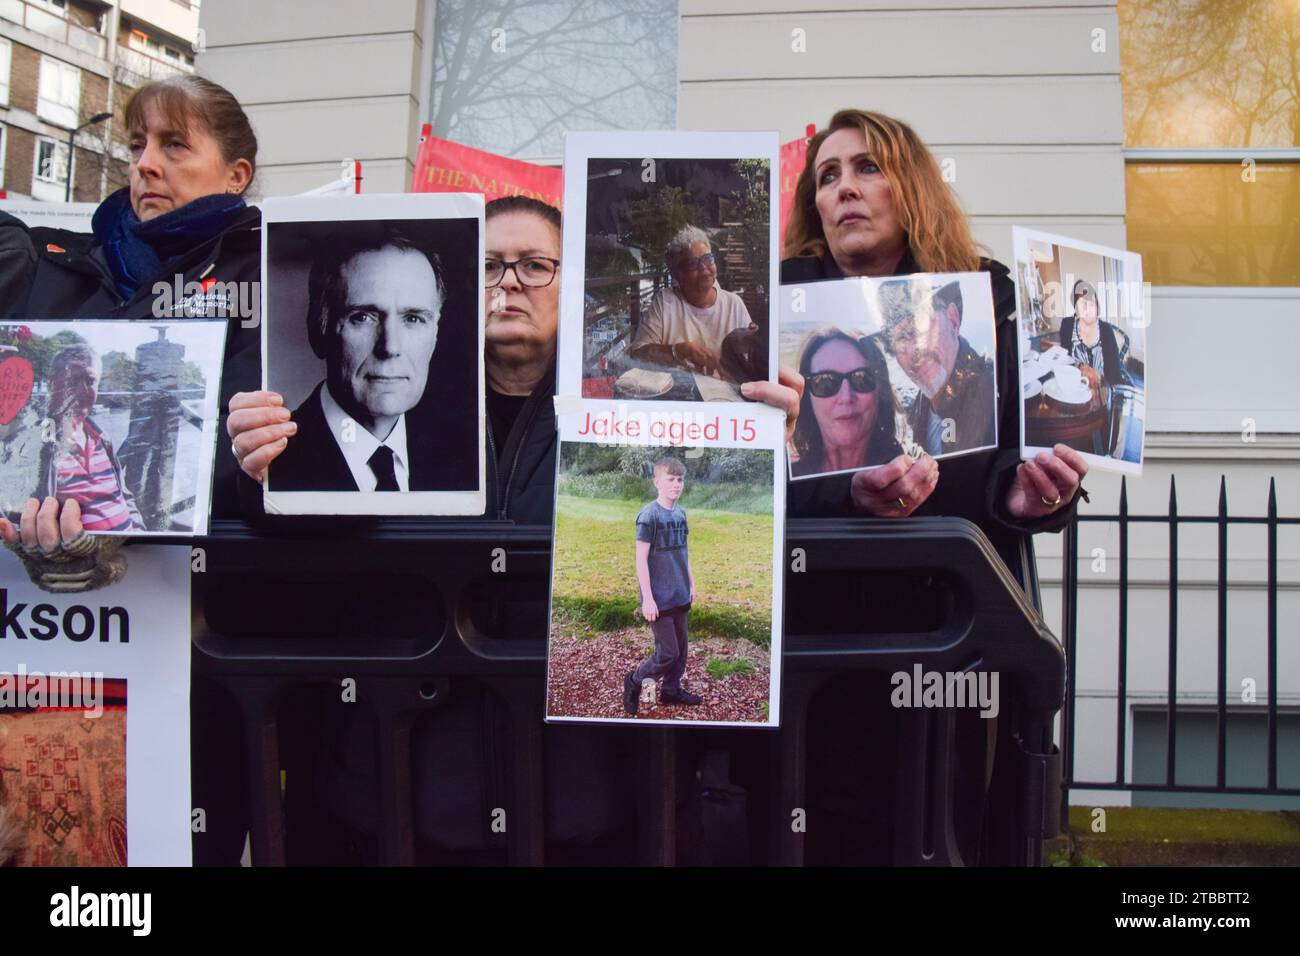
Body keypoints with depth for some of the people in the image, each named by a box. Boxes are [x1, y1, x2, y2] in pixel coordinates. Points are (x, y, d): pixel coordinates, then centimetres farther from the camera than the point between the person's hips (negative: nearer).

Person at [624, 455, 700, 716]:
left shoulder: (680, 513, 6)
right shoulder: (648, 515, -17)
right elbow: (641, 559, -17)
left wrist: (691, 584, 16)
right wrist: (647, 598, -18)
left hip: (680, 596, 7)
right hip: (659, 598, -7)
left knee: (680, 647, 14)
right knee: (667, 653, -3)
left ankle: (672, 690, 30)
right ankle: (634, 680, 18)